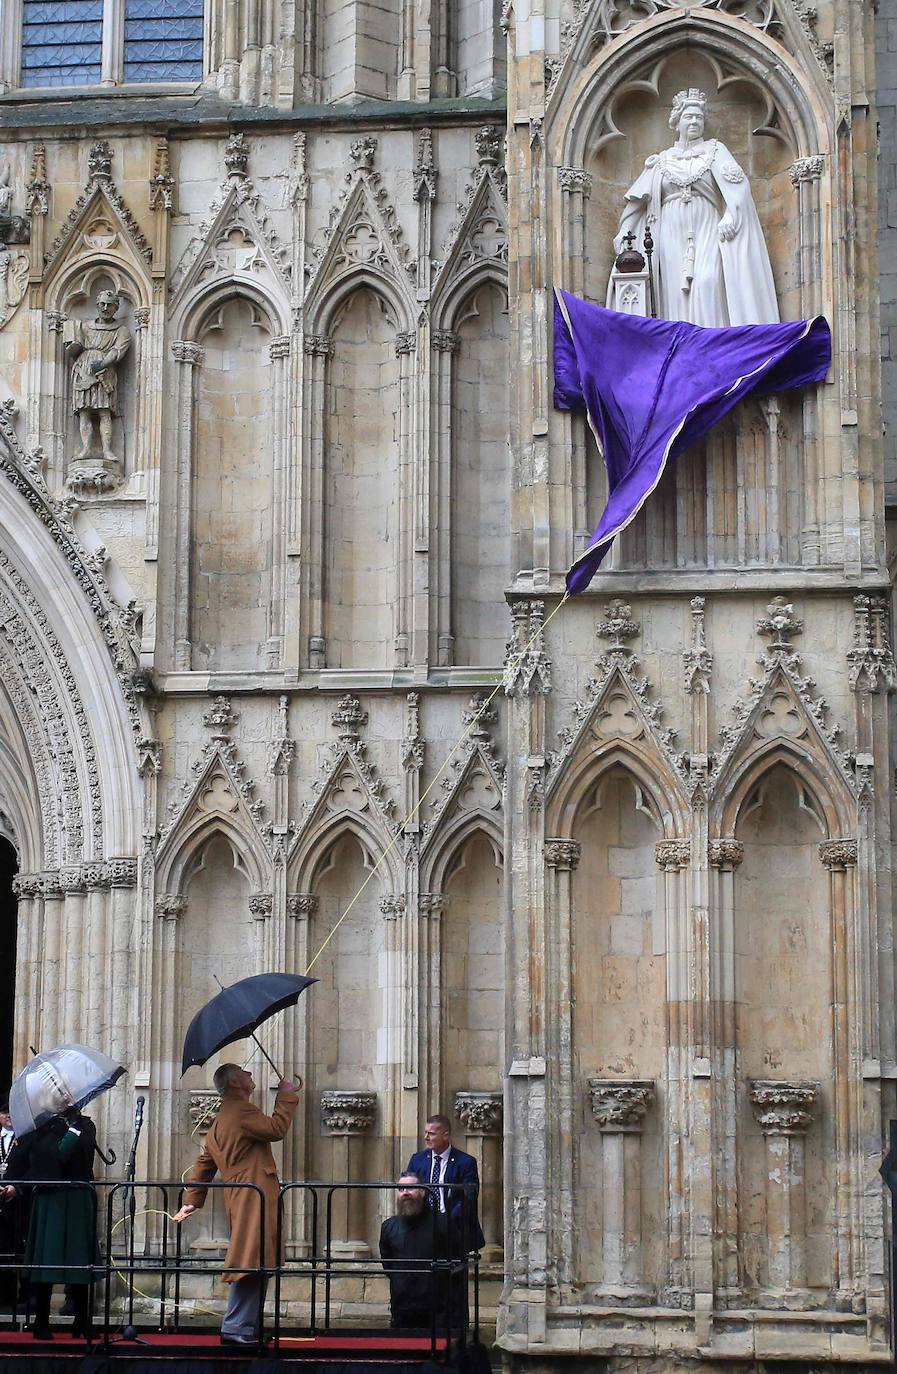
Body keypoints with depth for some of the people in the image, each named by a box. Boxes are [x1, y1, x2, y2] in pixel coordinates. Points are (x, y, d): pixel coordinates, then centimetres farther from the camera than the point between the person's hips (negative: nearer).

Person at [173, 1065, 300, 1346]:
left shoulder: (220, 1122, 25)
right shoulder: (242, 1111, -7)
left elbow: (204, 1164, 27)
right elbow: (277, 1129, -17)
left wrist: (192, 1200, 28)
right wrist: (286, 1095, -5)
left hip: (239, 1201, 10)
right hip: (254, 1198, -10)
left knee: (256, 1266, 11)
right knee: (251, 1263, -13)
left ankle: (247, 1328, 12)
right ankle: (236, 1328, -16)